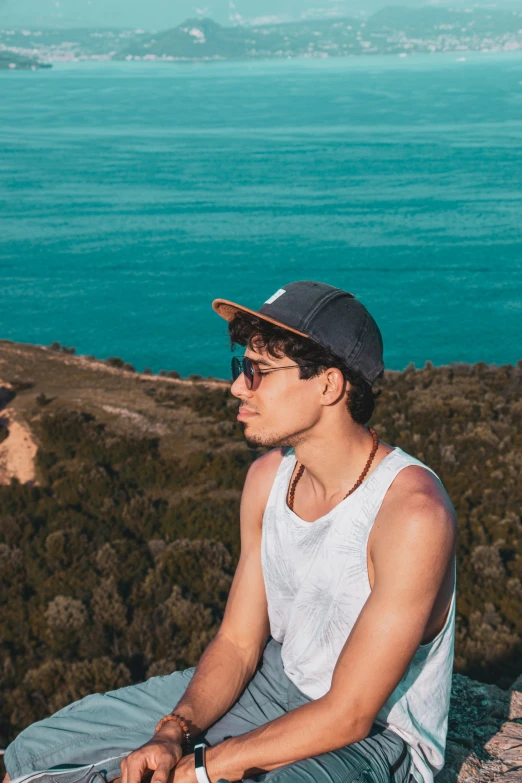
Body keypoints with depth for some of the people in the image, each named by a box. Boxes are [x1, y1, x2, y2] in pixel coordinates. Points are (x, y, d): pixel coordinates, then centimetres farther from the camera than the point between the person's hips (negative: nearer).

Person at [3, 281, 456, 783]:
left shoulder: (413, 513, -28)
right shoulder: (268, 477, -4)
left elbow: (348, 716, -24)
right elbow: (238, 642, 1)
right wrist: (174, 733, -17)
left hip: (375, 739, -7)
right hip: (278, 682, 7)